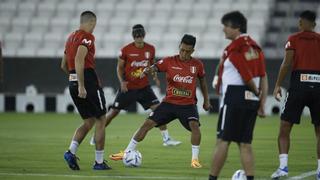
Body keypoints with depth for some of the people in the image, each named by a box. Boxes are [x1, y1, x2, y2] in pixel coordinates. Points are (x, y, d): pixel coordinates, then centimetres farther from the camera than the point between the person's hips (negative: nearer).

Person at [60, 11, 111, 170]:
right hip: (88, 82, -8)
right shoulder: (87, 37, -9)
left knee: (89, 121, 15)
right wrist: (82, 85, -25)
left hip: (72, 83, 8)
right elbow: (79, 60, -23)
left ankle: (71, 151, -4)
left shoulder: (71, 38, 17)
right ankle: (99, 162, 4)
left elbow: (63, 65, 23)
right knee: (101, 120, 4)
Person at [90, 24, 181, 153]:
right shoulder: (126, 50, -10)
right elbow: (119, 67, -1)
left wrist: (155, 77, -3)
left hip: (144, 87, 2)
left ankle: (166, 139, -2)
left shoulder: (150, 49, -1)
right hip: (128, 88, -2)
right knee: (113, 112, 2)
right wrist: (122, 81, -17)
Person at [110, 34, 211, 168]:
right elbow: (154, 67, -20)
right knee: (147, 123, -4)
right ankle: (127, 152, 7)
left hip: (188, 104, -1)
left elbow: (202, 81, 15)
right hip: (169, 102, 1)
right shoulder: (169, 61, -6)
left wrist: (206, 100, 18)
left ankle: (195, 158, -13)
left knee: (194, 125, -27)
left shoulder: (197, 65, -2)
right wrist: (147, 70, -44)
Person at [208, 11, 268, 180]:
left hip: (234, 97, -8)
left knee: (223, 141, -2)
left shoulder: (233, 49, -12)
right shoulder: (255, 47, 12)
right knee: (245, 143, 9)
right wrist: (262, 103, 12)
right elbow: (263, 77, 10)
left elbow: (247, 77, -14)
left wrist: (257, 92, 4)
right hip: (251, 100, 8)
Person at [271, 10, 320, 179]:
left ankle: (283, 165, -7)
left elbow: (287, 64, -7)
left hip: (299, 85, -2)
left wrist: (277, 86, -2)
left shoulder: (294, 39, 1)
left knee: (285, 127, 5)